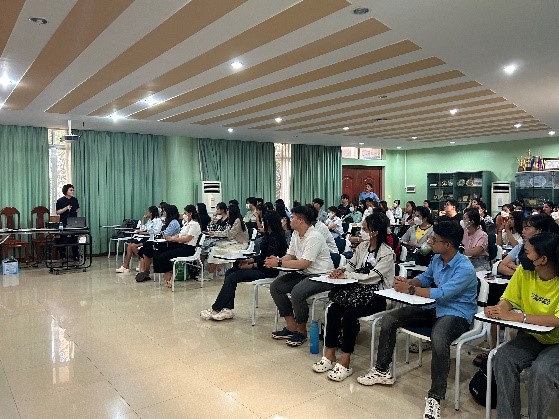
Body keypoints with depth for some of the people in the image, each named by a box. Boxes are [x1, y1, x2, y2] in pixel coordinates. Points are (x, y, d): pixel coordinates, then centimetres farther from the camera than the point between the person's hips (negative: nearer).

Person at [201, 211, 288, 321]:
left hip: (268, 270, -10)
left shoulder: (276, 237, -16)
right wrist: (249, 260, 3)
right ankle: (227, 309, -7)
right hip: (261, 266, 10)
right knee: (229, 272, -3)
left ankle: (215, 309, -6)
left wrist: (251, 265, -19)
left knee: (232, 278, -17)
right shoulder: (268, 235, 14)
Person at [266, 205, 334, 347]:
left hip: (321, 276, -9)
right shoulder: (296, 234, 8)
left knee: (297, 293, -33)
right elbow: (290, 256, 9)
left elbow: (304, 263, -26)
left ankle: (301, 330, -8)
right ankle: (291, 326, 3)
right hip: (303, 273, 10)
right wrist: (277, 260, -12)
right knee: (275, 286, -3)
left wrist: (279, 263, -22)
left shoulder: (314, 237, -21)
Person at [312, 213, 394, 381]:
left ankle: (344, 363, -21)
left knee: (349, 313, -30)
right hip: (359, 290, 6)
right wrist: (341, 271, -7)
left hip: (376, 295, -6)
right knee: (334, 309, -19)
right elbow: (351, 266, 16)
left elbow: (372, 277, -17)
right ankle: (329, 356, -12)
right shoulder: (362, 247, 11)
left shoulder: (387, 253, -10)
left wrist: (346, 275, -14)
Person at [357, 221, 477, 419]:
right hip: (434, 308, 8)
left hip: (457, 314, -8)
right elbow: (425, 278, 20)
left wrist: (410, 290, -19)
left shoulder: (465, 268, -22)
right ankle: (383, 371, 12)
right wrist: (408, 282, -2)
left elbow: (442, 294, -28)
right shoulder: (437, 259, 2)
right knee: (388, 319, -2)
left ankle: (435, 397, -25)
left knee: (438, 339, -42)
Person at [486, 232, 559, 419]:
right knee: (502, 358, -20)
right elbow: (508, 299, 0)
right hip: (532, 335, 5)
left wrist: (515, 316, -37)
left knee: (542, 371, -31)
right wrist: (499, 309, -24)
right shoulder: (524, 271, -8)